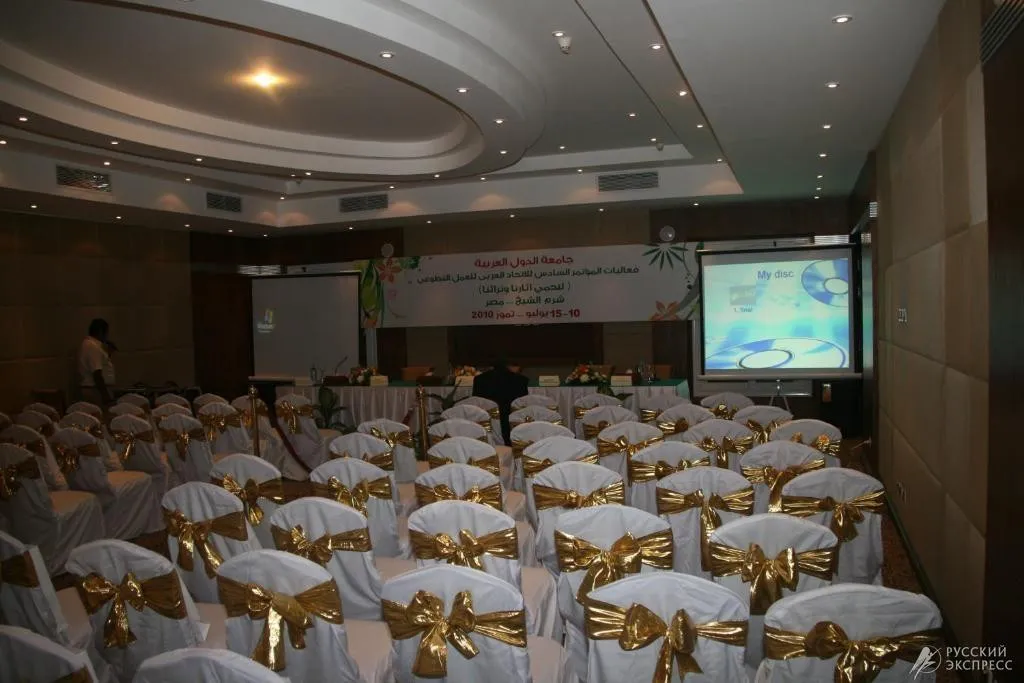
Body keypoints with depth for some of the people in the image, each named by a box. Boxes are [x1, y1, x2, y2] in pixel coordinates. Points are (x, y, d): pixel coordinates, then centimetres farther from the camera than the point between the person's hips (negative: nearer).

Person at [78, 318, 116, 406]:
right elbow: (96, 373, -24)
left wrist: (108, 349, 11)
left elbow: (102, 364, 25)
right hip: (96, 391, -10)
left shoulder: (90, 343, 14)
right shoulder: (93, 346, -17)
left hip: (92, 390, 10)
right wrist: (105, 395, -25)